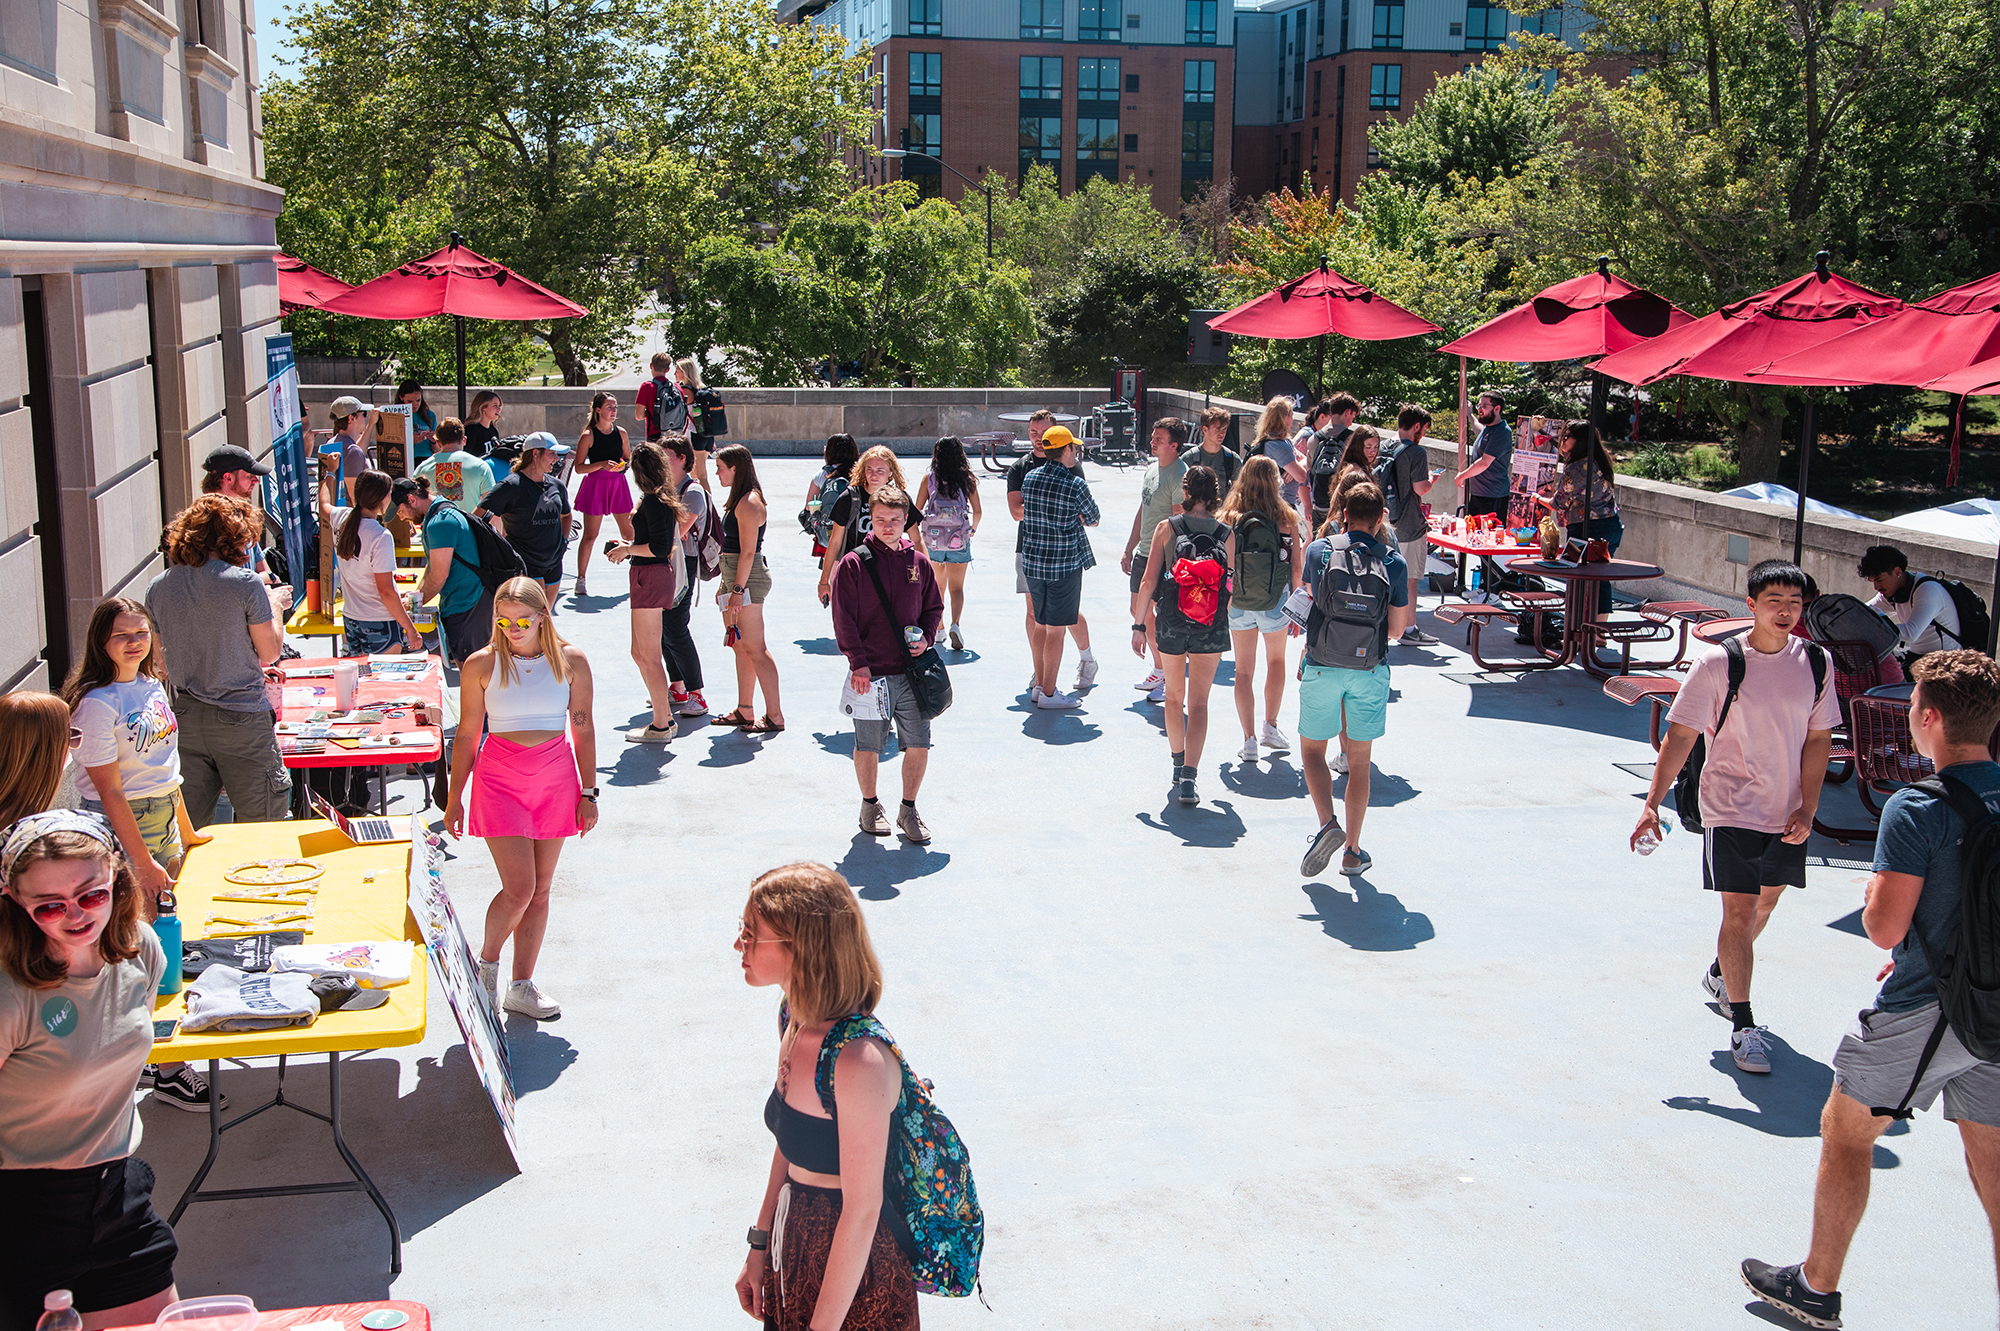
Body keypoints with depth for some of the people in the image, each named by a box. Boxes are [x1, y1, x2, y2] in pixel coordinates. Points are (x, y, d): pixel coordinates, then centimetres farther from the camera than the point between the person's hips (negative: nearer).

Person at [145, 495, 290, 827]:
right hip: (241, 718, -5)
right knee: (262, 827, 4)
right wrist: (276, 608, 11)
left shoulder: (157, 588, 2)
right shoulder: (244, 583, -13)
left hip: (185, 719, 5)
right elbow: (270, 653, -5)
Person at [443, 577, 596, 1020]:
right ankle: (486, 964, 17)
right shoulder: (481, 665, -2)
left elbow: (584, 731, 7)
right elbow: (466, 736, 4)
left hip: (556, 777, 2)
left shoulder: (571, 661, 2)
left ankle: (521, 986, 18)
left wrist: (588, 792, 6)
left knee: (540, 889, 7)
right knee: (519, 888, -11)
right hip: (500, 778, -2)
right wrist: (454, 798, 5)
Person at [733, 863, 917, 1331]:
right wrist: (759, 1247, 13)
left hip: (853, 1268, -8)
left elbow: (863, 1211, -23)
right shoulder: (794, 1020, -3)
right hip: (795, 1248, 8)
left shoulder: (859, 1062, -30)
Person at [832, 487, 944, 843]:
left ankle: (908, 809, 19)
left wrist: (927, 637, -1)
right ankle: (870, 805, 29)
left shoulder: (918, 563, 7)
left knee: (918, 744, 2)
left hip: (912, 671, 3)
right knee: (868, 746, 7)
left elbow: (934, 607, 18)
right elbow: (844, 618, -6)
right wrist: (858, 662, -12)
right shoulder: (853, 563, -4)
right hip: (870, 673, -3)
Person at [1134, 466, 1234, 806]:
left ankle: (1178, 763, 33)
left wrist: (1139, 625, 1)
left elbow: (1148, 582, -6)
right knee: (1199, 703, 1)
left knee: (1174, 696, 20)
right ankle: (1188, 778, -12)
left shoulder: (1167, 528, -2)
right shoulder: (1226, 534, 1)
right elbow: (1231, 589, 7)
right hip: (1212, 626, 0)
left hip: (1171, 623, 0)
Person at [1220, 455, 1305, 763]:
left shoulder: (1229, 517, -9)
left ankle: (1249, 740, 8)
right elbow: (1297, 566, -7)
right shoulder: (1285, 517, -10)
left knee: (1244, 670, 11)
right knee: (1276, 660, 24)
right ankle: (1270, 726, 24)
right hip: (1275, 603, 0)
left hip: (1238, 602, 0)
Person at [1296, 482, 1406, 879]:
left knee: (1312, 748, 14)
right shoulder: (1393, 561, -3)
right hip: (1371, 671, 1)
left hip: (1322, 668, -1)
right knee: (1360, 760, 11)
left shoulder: (1319, 550, -4)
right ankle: (1352, 851, 14)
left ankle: (1328, 823, -8)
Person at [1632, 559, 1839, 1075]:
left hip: (1789, 813, 5)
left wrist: (1807, 809, -5)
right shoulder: (1718, 664, -13)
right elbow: (1680, 735, -10)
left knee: (1765, 902, 19)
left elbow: (1818, 738, 4)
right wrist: (1652, 803, -15)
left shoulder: (1815, 663, -2)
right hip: (1731, 807, -5)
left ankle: (1720, 975, 45)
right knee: (1739, 912, -7)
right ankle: (1742, 1027, 1)